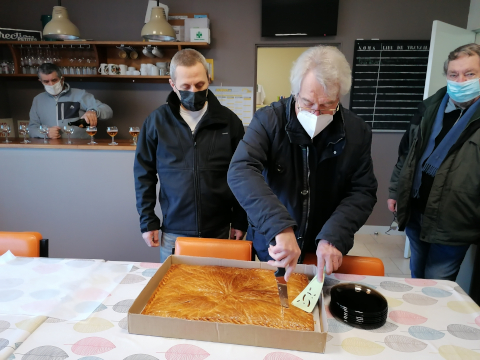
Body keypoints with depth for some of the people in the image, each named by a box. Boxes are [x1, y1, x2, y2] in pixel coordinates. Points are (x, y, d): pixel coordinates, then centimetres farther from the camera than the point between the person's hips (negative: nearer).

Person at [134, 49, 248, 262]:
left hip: (219, 233, 0)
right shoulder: (156, 121, -2)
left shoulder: (229, 121, -2)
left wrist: (240, 222, 3)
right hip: (173, 233, 0)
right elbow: (144, 174, 4)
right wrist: (147, 221, 2)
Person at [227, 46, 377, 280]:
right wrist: (280, 226, -43)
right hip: (269, 250, -1)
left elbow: (363, 191, -7)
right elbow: (240, 171, -31)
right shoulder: (268, 120, -18)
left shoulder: (357, 132, -9)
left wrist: (334, 237, -23)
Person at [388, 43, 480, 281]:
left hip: (452, 222, -5)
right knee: (416, 276, 23)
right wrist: (395, 191, 12)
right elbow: (406, 153, 13)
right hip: (416, 211, 5)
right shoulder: (430, 107, 6)